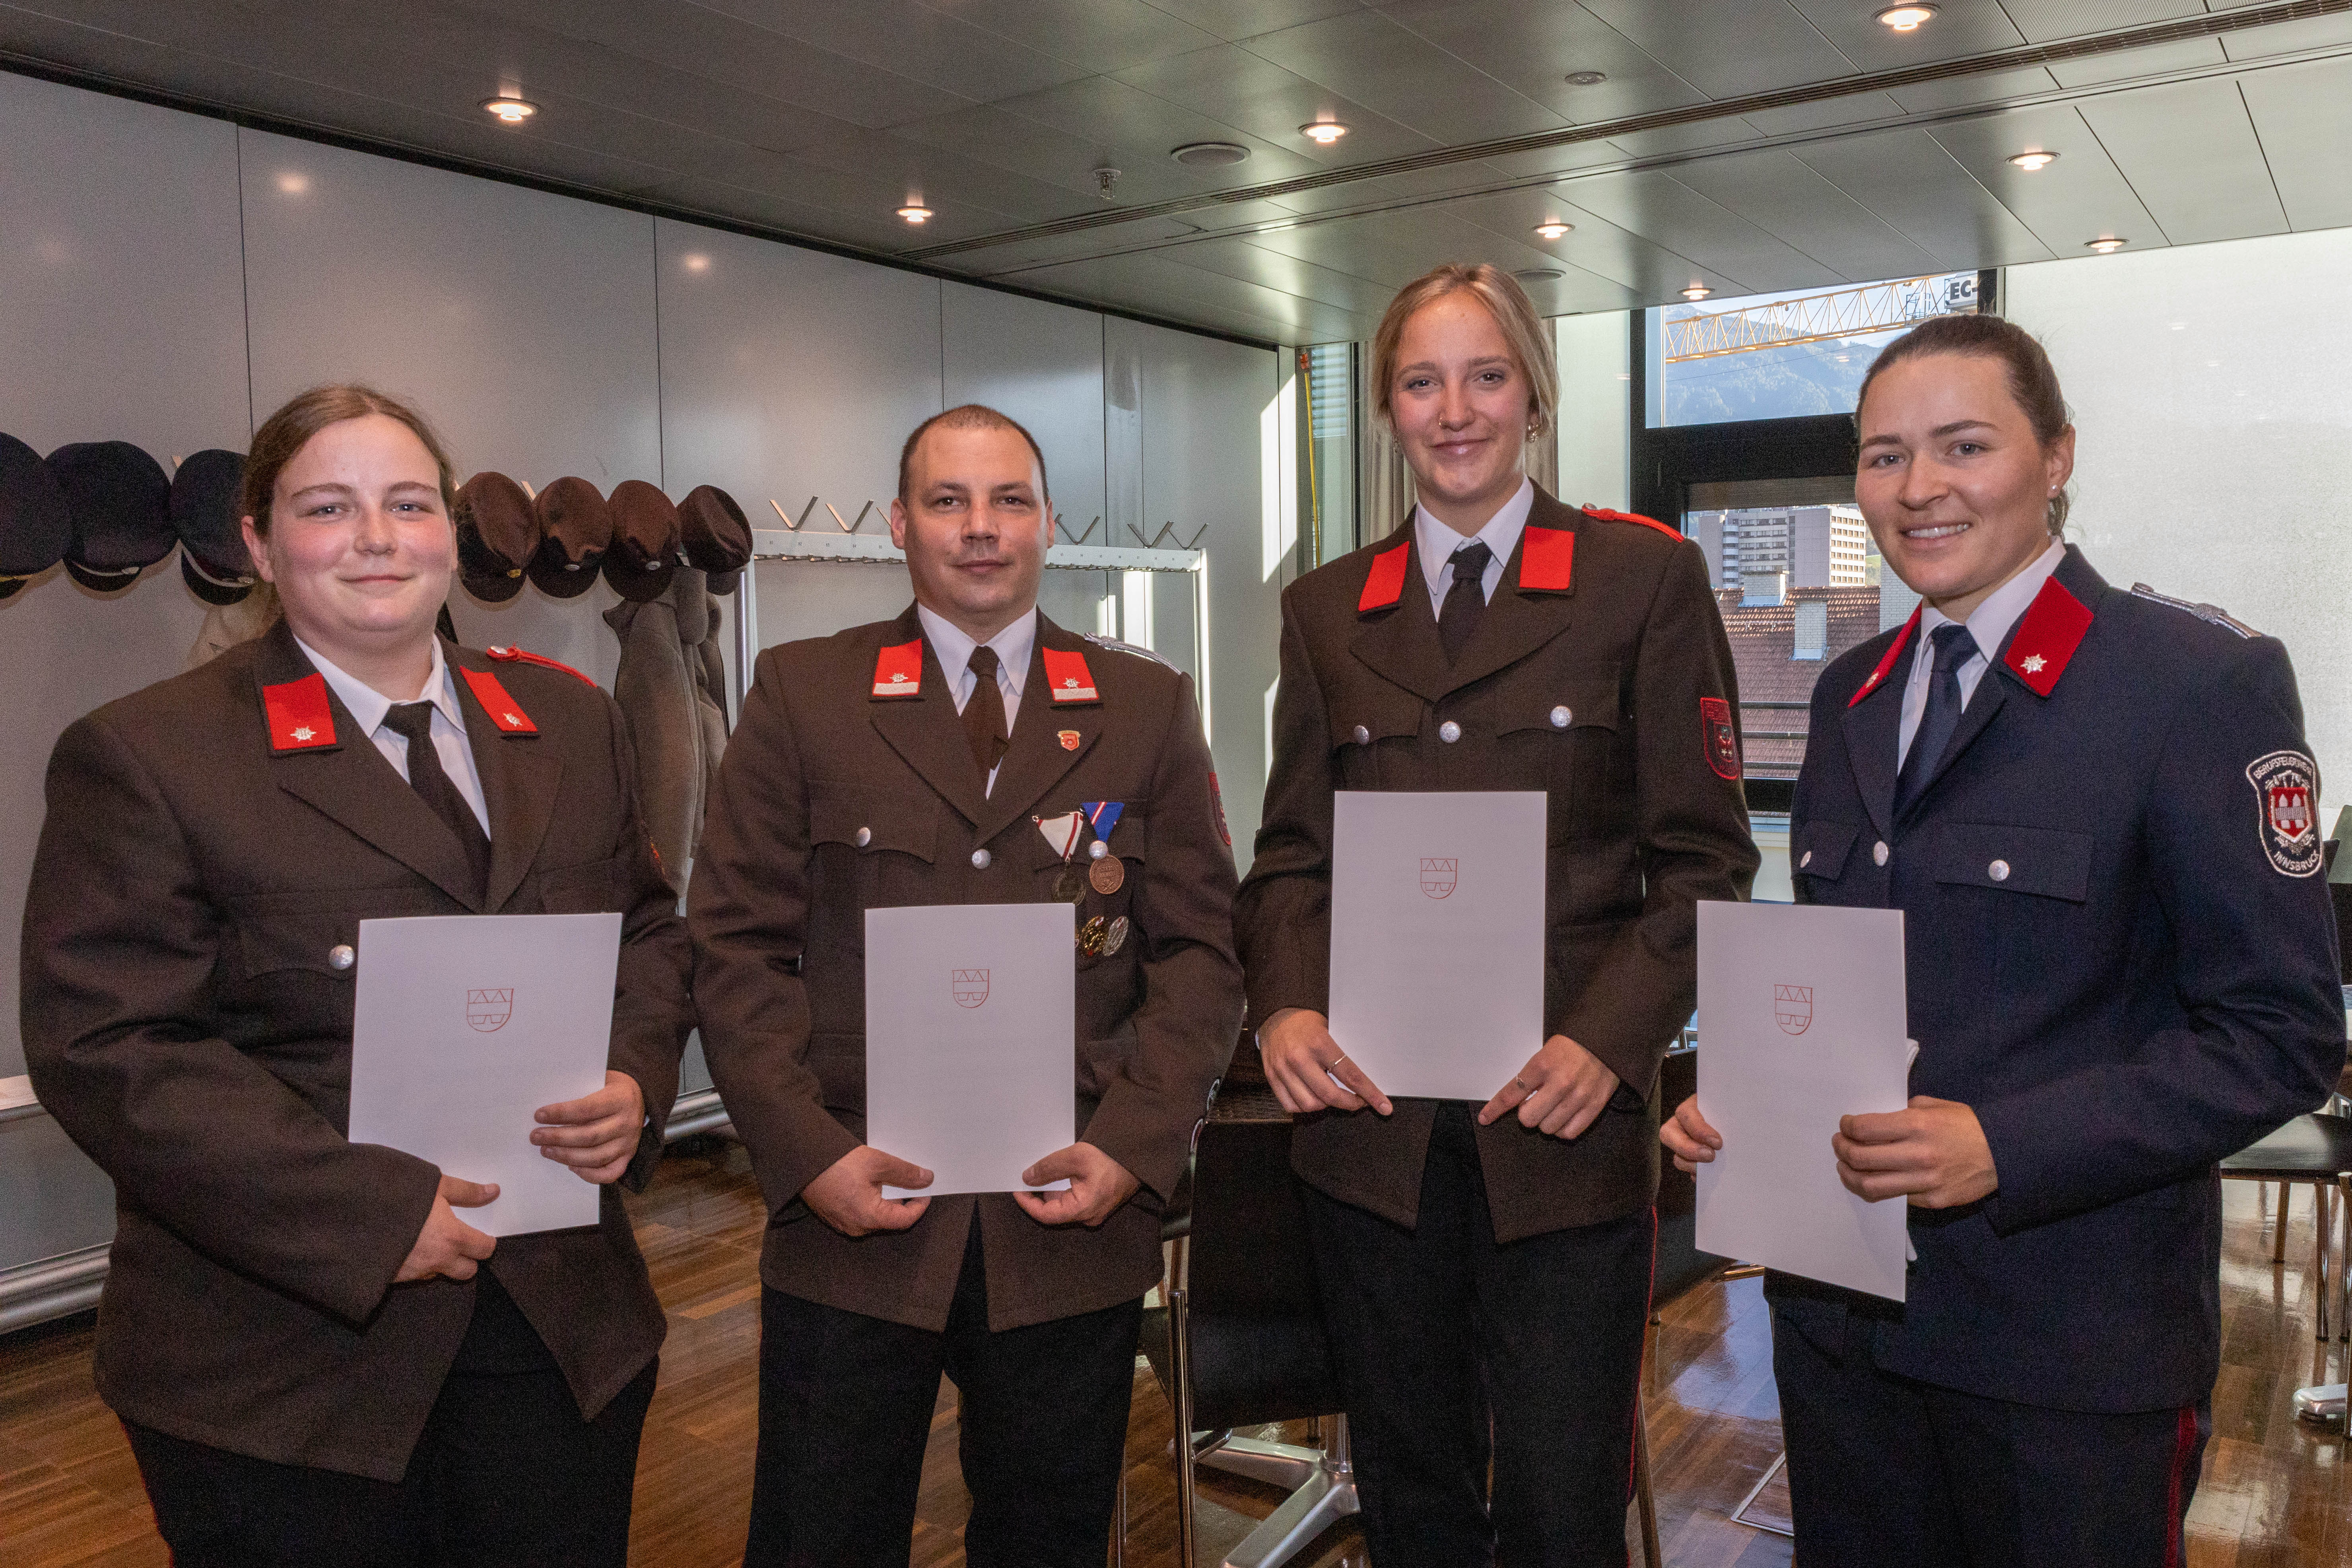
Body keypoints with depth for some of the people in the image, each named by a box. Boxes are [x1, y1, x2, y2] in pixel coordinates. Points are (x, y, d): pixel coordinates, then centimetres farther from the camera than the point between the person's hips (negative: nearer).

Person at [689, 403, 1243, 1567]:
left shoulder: (1148, 709, 6)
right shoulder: (799, 696, 3)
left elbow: (1200, 948, 3)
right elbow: (737, 948, 0)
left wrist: (1132, 1146, -9)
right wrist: (809, 1154, -11)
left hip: (1072, 1226, 1)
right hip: (855, 1219, -1)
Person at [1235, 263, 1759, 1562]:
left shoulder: (1646, 578, 0)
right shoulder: (1325, 610, 10)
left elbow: (1702, 857, -1)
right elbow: (1293, 848, 11)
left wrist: (1609, 1041, -14)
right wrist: (1285, 1004, -7)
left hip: (1564, 1127, -2)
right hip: (1369, 1124, 3)